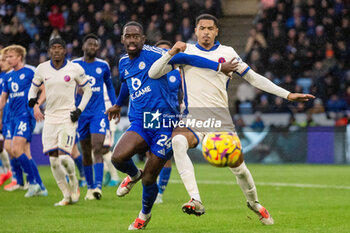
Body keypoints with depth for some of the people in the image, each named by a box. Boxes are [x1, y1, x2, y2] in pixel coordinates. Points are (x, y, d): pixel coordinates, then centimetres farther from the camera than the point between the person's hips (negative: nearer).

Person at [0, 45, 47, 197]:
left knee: (16, 149, -18)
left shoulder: (30, 72, -6)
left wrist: (37, 105, -19)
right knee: (25, 154, 6)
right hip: (13, 117, 8)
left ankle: (33, 182, -9)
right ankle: (40, 187, 11)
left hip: (26, 115, -8)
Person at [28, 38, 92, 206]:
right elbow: (34, 87, 17)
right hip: (50, 118, 4)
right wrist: (32, 99, -6)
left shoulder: (75, 69, -4)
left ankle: (74, 183, 13)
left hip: (68, 118, -3)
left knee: (63, 156, -17)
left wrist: (80, 109, -5)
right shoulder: (42, 69, 4)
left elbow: (87, 90, 7)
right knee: (53, 160, 0)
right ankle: (67, 196, 13)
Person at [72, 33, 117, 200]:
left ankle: (98, 186, -23)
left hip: (99, 112, -1)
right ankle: (90, 186, 19)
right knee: (86, 152, 7)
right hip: (81, 113, 1)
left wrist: (115, 105, 14)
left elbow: (109, 86, 20)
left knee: (97, 149, -15)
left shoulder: (103, 66, 6)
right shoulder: (74, 65, 2)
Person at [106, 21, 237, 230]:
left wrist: (218, 66, -16)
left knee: (149, 179, -1)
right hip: (139, 123, 5)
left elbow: (185, 58, -12)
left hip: (163, 124, -5)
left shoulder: (152, 54, -8)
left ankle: (145, 214, 30)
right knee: (118, 157, -24)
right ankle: (134, 174, 13)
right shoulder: (124, 63, 14)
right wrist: (118, 105, 54)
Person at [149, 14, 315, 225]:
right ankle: (196, 201, -39)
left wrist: (287, 95, 9)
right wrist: (172, 52, -13)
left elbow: (253, 78, 13)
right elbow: (153, 73, 3)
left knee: (238, 166, 1)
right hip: (193, 119, -1)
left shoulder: (227, 53, 8)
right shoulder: (186, 51, 6)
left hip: (221, 120, 1)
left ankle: (254, 203, 33)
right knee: (178, 141, -34)